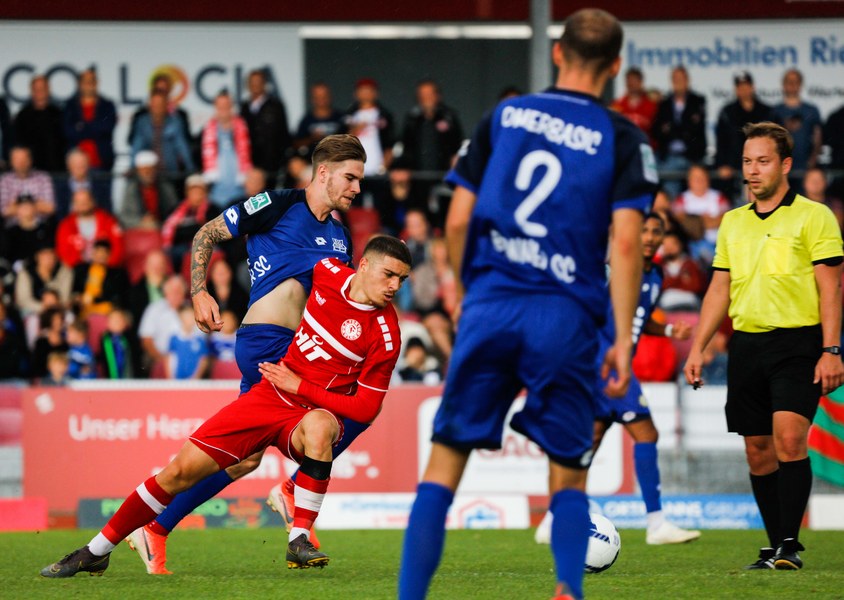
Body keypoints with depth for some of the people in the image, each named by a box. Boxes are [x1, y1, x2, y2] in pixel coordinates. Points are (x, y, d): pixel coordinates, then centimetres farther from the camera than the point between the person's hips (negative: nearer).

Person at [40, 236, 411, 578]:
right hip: (268, 394, 3)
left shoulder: (385, 334, -15)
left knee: (319, 425, -42)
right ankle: (95, 553, 9)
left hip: (315, 410, -3)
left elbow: (366, 409, -14)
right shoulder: (328, 273, -5)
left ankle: (299, 541, -32)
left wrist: (299, 386, -15)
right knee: (181, 470, -4)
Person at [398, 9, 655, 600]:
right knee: (569, 476, 9)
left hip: (489, 307, 1)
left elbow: (458, 220, 7)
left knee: (446, 462, 6)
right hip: (566, 319, -1)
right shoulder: (624, 140, 3)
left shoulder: (503, 117, 10)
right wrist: (624, 339, -5)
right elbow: (625, 243, -7)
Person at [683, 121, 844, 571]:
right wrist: (698, 347, 12)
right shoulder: (733, 222, 15)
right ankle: (776, 549, 12)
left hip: (798, 342, -6)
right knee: (758, 450, 5)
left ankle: (790, 544, -17)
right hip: (746, 344, 6)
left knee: (789, 437, -19)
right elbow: (719, 288, 19)